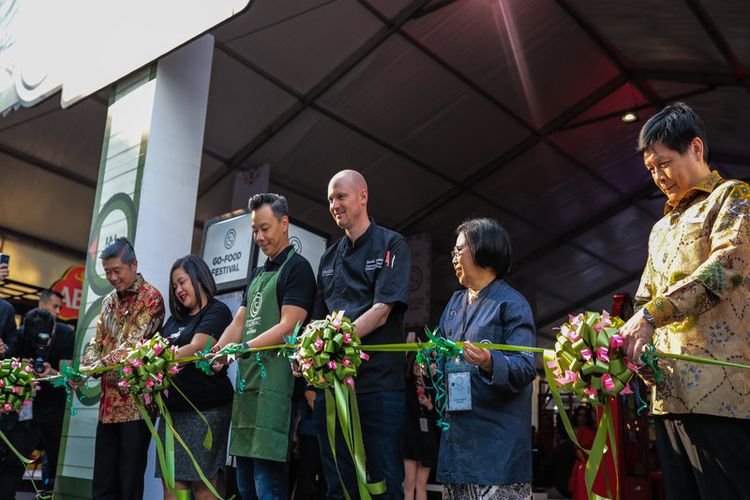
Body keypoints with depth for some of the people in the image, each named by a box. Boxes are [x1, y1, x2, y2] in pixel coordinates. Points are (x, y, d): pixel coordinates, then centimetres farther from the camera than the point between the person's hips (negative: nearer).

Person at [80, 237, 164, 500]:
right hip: (109, 400, 7)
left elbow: (134, 344, -17)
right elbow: (97, 342, 12)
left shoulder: (151, 298, -7)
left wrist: (99, 366, -28)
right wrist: (85, 368, -8)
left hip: (135, 401, -7)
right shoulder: (109, 301, 17)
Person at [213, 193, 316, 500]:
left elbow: (288, 327, -13)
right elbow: (239, 323, 17)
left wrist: (243, 348, -21)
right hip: (247, 382, 9)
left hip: (274, 381, -9)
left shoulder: (297, 268, -3)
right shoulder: (257, 275, 23)